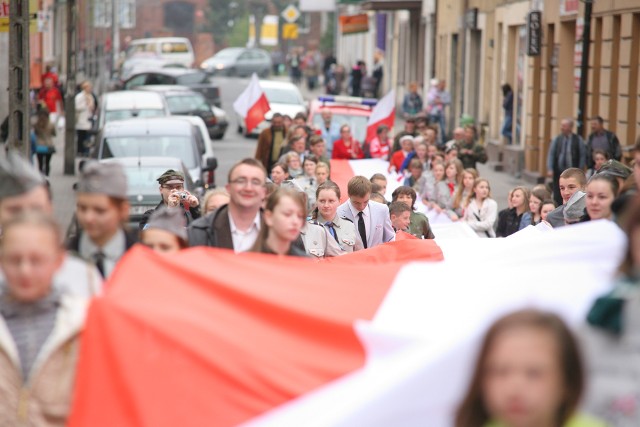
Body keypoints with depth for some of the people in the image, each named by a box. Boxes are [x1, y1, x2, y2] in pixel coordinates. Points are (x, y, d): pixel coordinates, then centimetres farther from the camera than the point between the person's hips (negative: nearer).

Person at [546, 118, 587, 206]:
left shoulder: (578, 140, 0)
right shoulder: (556, 139, 5)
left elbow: (583, 156, 1)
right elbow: (551, 154, 4)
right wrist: (550, 169, -5)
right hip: (558, 172, 2)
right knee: (557, 196, 2)